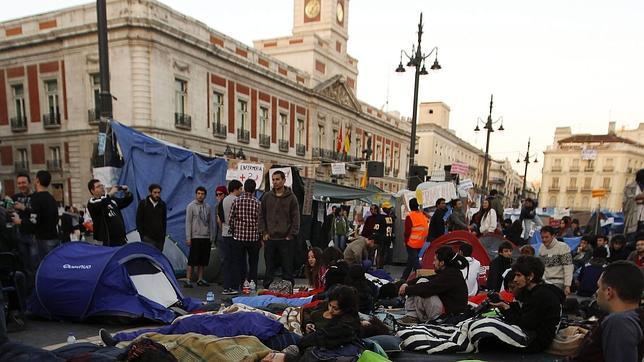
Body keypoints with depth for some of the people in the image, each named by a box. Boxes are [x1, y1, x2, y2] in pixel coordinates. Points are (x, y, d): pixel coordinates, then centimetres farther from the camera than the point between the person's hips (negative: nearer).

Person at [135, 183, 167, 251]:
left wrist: (163, 236, 9)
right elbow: (138, 220, 0)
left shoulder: (162, 204, 8)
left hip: (159, 238, 4)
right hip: (148, 238, -3)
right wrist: (142, 235, -5)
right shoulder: (143, 203, -1)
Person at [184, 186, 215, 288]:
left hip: (206, 237, 5)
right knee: (192, 260, -4)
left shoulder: (208, 207, 11)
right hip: (195, 237, -5)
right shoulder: (191, 206, -1)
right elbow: (188, 222, -4)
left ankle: (200, 279, 16)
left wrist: (211, 237, 8)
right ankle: (188, 280, 2)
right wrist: (188, 237, -9)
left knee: (203, 260, 8)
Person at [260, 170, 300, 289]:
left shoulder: (291, 197, 0)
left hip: (286, 239, -2)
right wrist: (264, 232, 2)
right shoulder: (266, 197, 8)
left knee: (287, 268, 3)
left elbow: (296, 218, -1)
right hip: (270, 239, 3)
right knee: (269, 268, 10)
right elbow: (262, 216, 11)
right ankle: (267, 289, 20)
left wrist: (291, 235, -7)